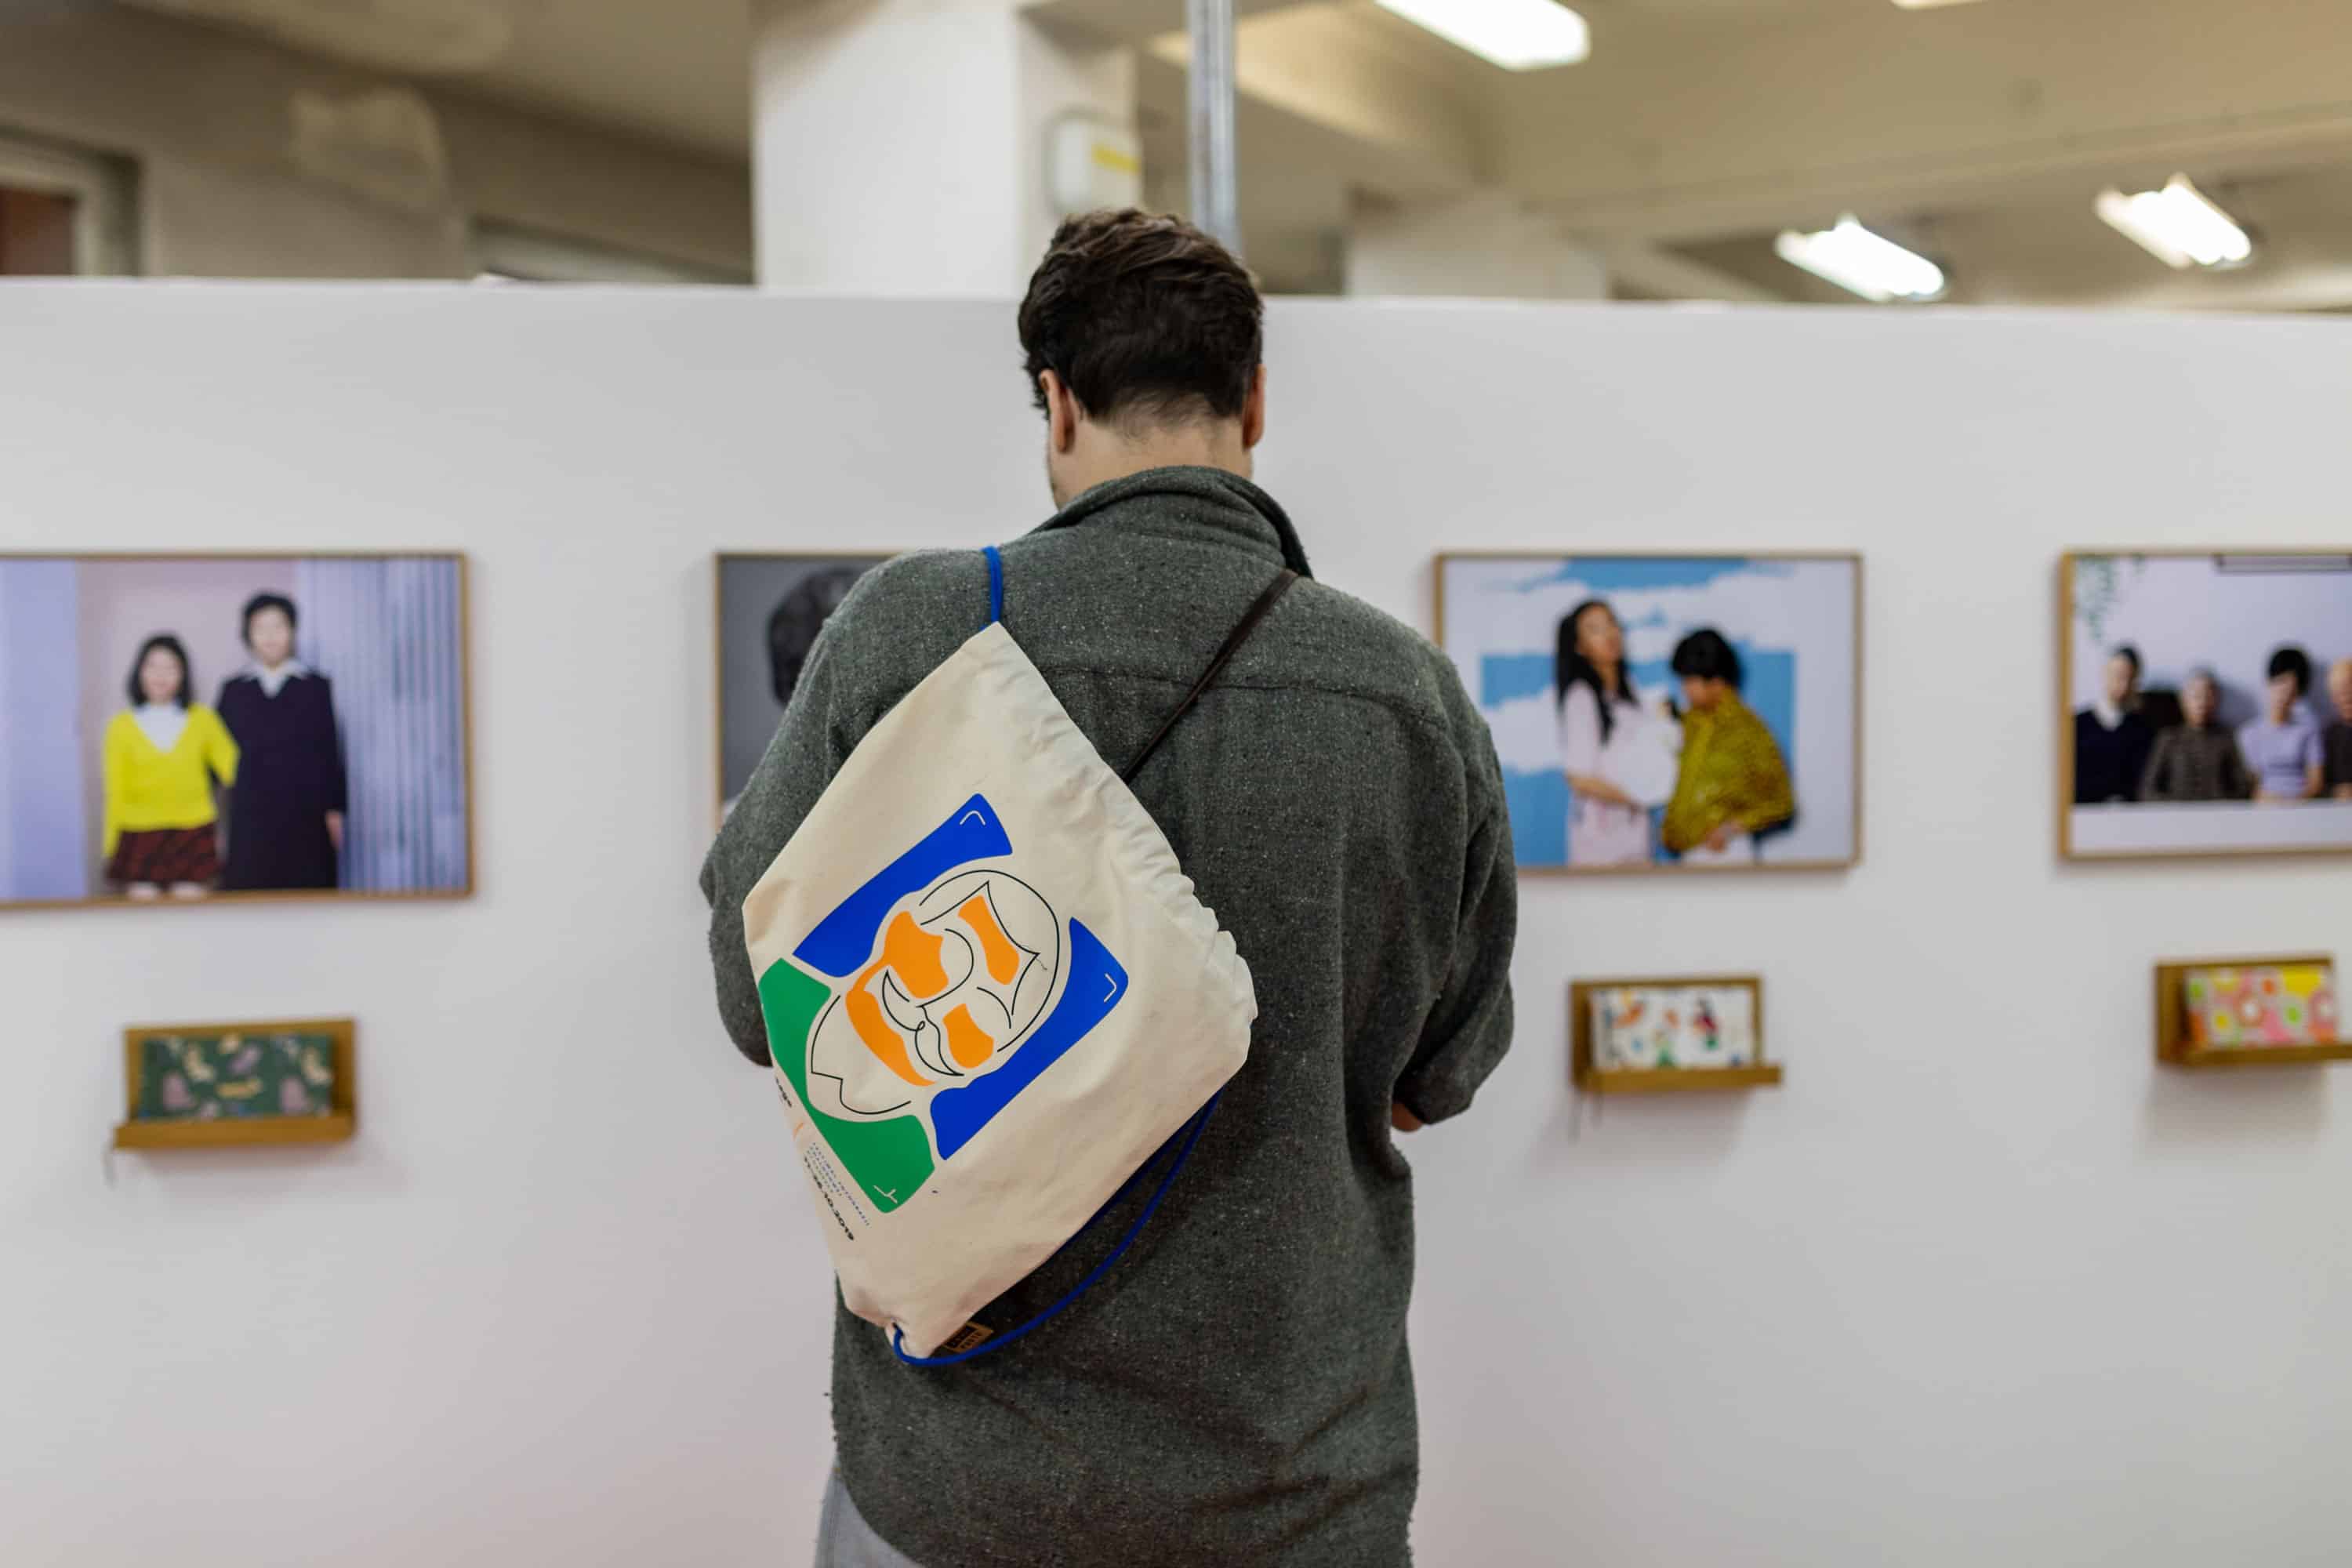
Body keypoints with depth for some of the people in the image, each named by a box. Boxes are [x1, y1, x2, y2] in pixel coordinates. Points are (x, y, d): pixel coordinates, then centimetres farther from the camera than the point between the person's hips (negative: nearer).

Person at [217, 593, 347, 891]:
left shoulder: (317, 688, 6)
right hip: (250, 819, 1)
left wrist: (336, 810, -1)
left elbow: (333, 753, 4)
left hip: (306, 820, -1)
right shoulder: (233, 690, 10)